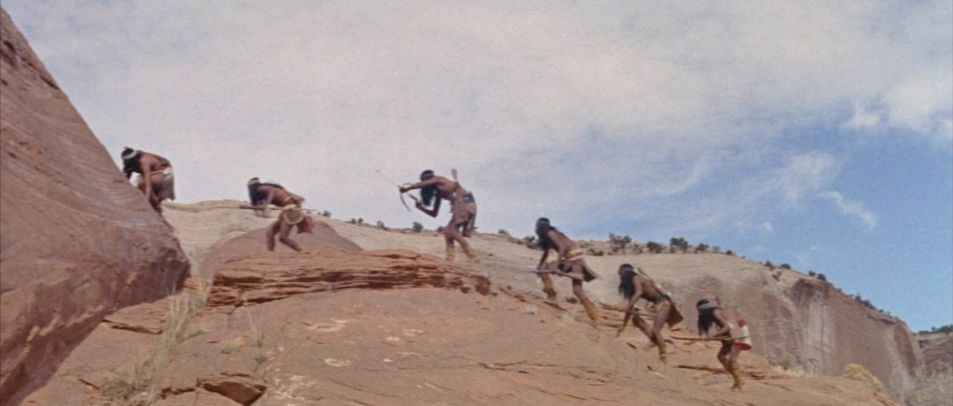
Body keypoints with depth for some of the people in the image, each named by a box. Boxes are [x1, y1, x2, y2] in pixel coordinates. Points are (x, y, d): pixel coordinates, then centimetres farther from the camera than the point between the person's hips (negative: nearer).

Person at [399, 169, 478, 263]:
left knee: (453, 231, -16)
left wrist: (405, 188, 6)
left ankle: (473, 258, -23)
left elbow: (420, 184, -7)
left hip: (464, 202, -9)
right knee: (447, 231, 8)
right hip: (462, 205, 9)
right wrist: (421, 207, 19)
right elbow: (434, 214, 27)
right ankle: (450, 258, -1)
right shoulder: (438, 193, 26)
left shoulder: (438, 179, 5)